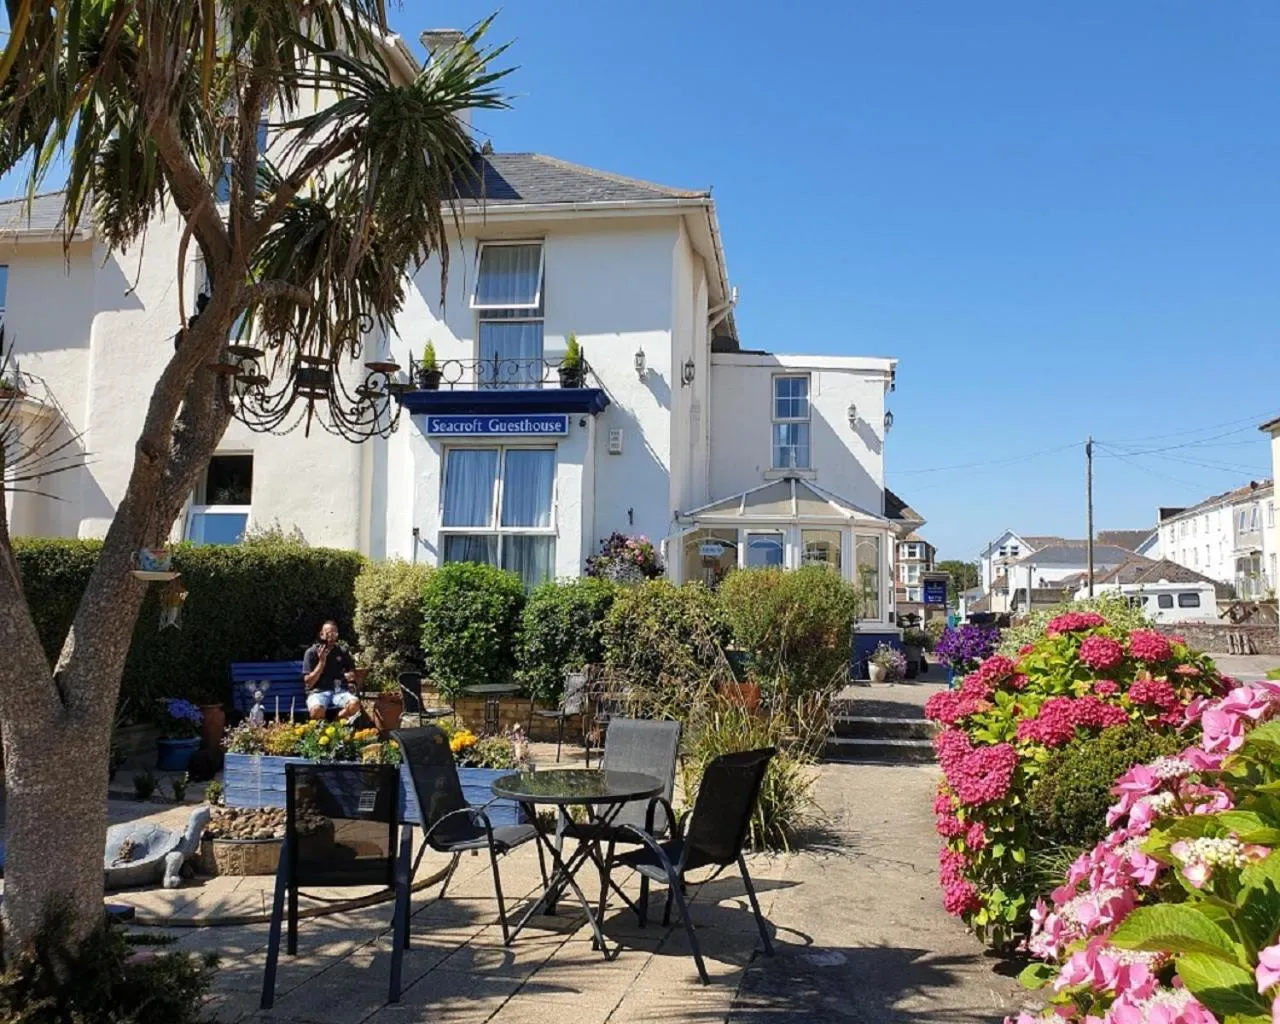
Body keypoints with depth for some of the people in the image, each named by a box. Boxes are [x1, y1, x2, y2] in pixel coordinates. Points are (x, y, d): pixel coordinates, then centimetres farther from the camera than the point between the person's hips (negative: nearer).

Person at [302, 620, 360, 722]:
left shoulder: (342, 652, 13)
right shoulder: (311, 652, 4)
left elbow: (353, 672, 24)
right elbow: (309, 682, -2)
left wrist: (350, 675, 0)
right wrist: (322, 662, -10)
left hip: (339, 691, 3)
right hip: (318, 692, -3)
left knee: (355, 703, -31)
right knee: (316, 709, -39)